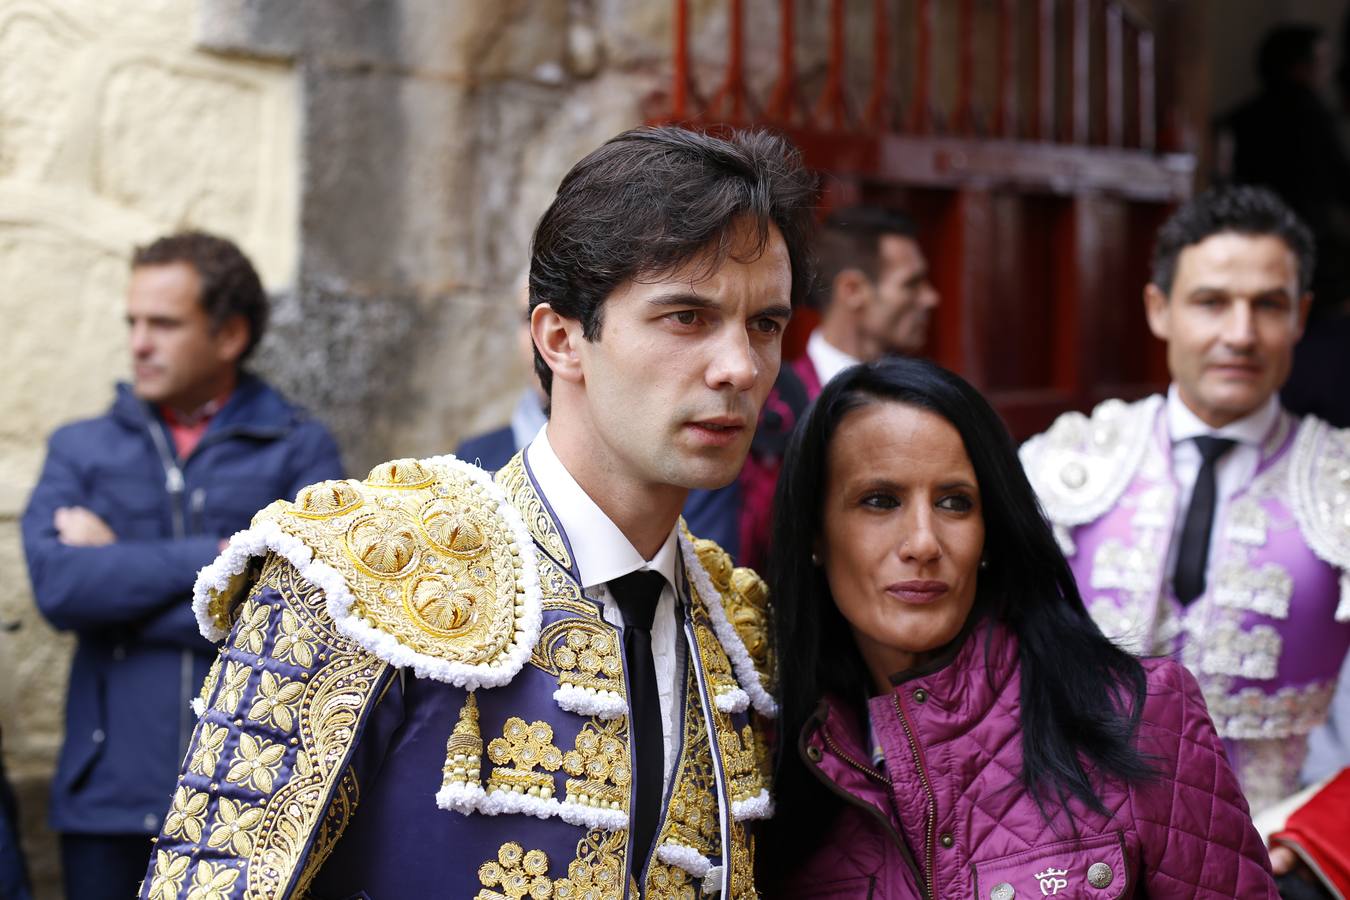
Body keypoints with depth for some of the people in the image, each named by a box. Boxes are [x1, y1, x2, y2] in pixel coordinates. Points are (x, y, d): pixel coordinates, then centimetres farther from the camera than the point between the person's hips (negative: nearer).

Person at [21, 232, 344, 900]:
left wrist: (118, 572, -6)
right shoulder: (80, 449, 9)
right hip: (110, 799, 2)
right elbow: (57, 586, -8)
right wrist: (219, 558, -13)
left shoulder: (301, 450, 3)